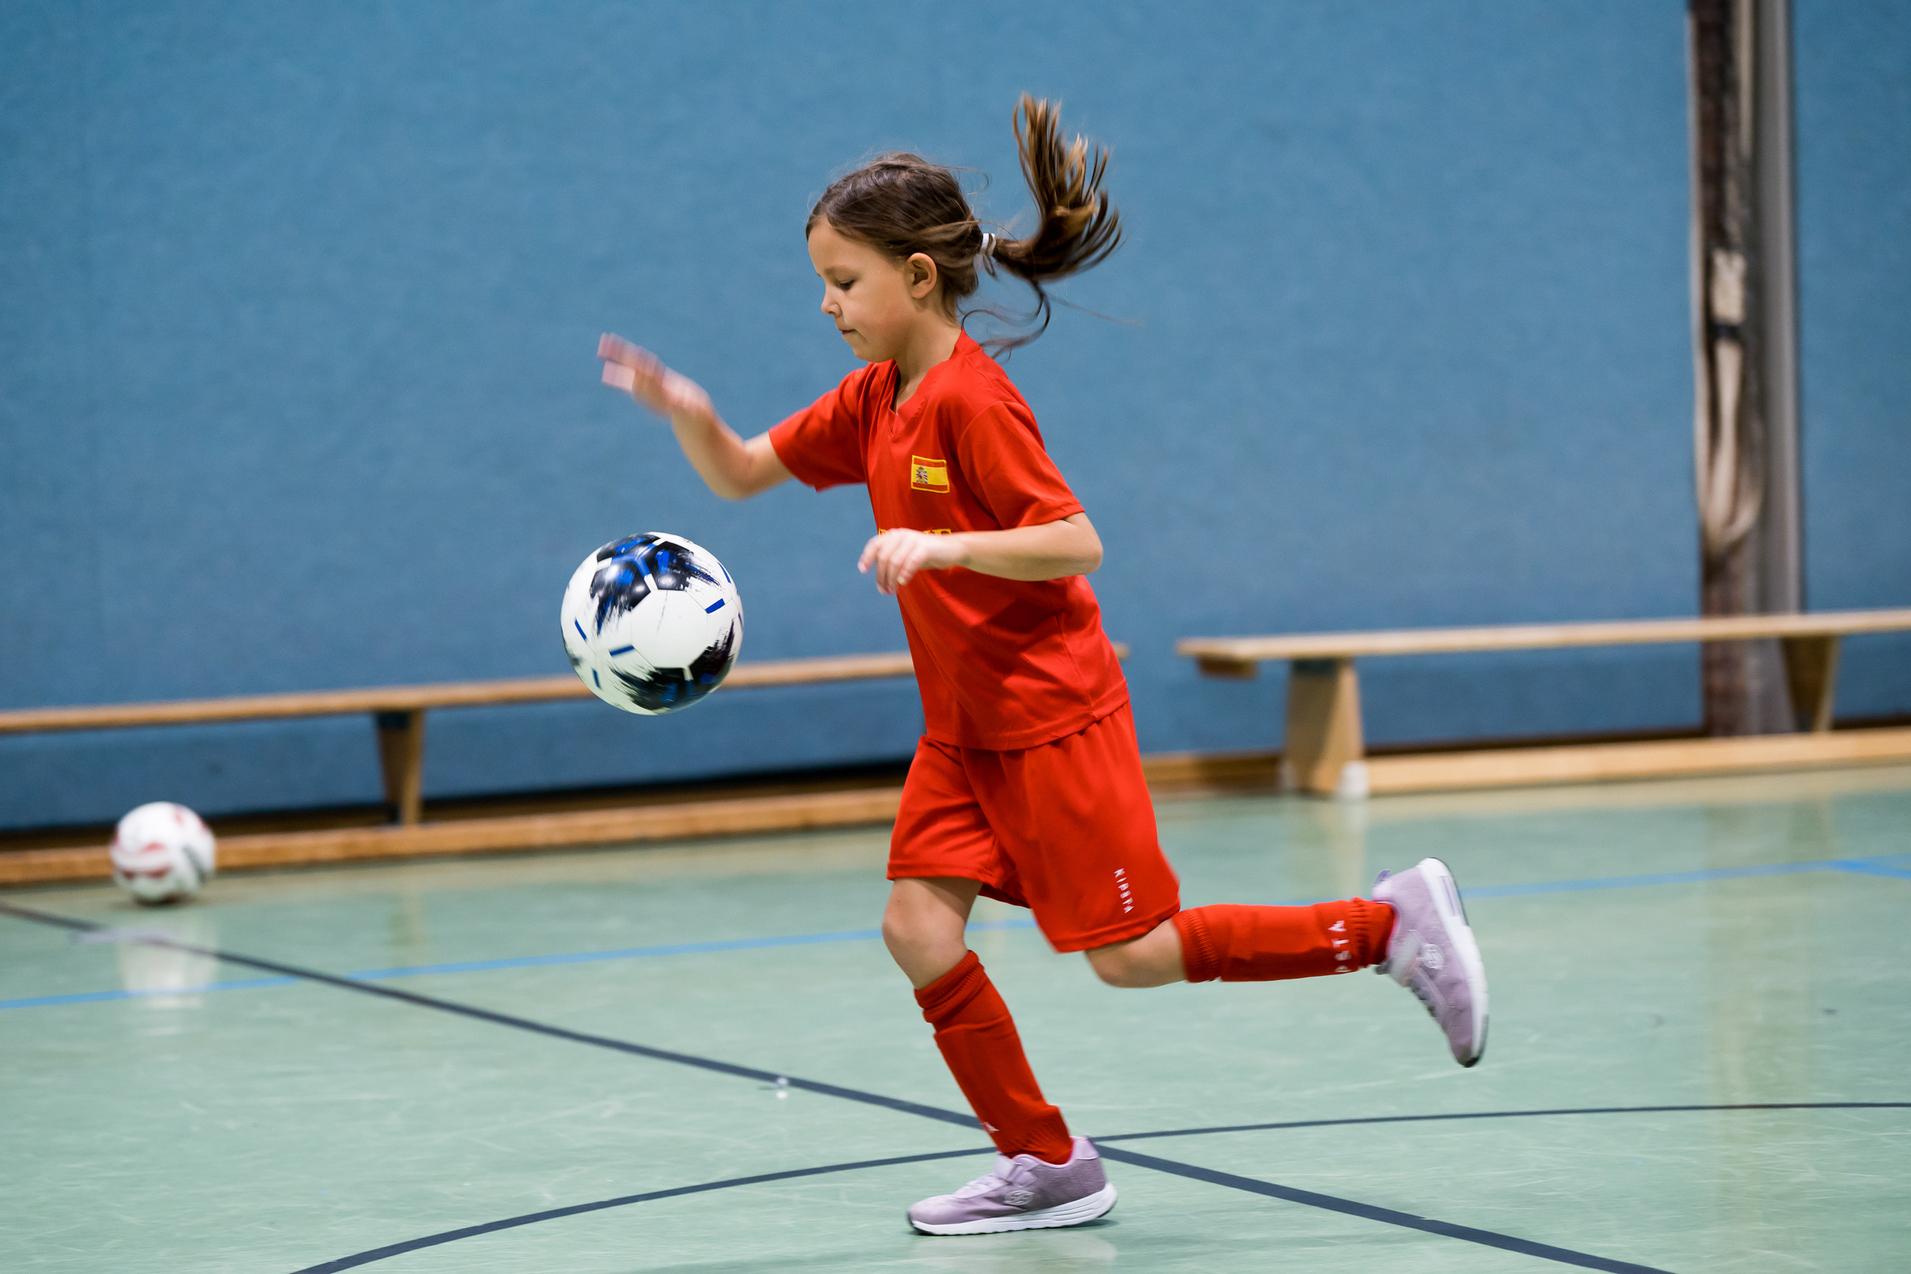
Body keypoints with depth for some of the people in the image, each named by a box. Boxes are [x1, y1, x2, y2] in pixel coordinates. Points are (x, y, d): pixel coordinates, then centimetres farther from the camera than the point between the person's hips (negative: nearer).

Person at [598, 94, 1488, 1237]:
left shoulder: (973, 400, -19)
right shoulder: (872, 404, 7)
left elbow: (1077, 543, -24)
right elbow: (742, 474, 10)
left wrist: (941, 546, -34)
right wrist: (686, 413, -9)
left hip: (1051, 715, -8)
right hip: (963, 725, 8)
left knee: (1133, 954, -5)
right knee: (919, 926, -3)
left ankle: (1391, 923, 9)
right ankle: (1046, 1164, 8)